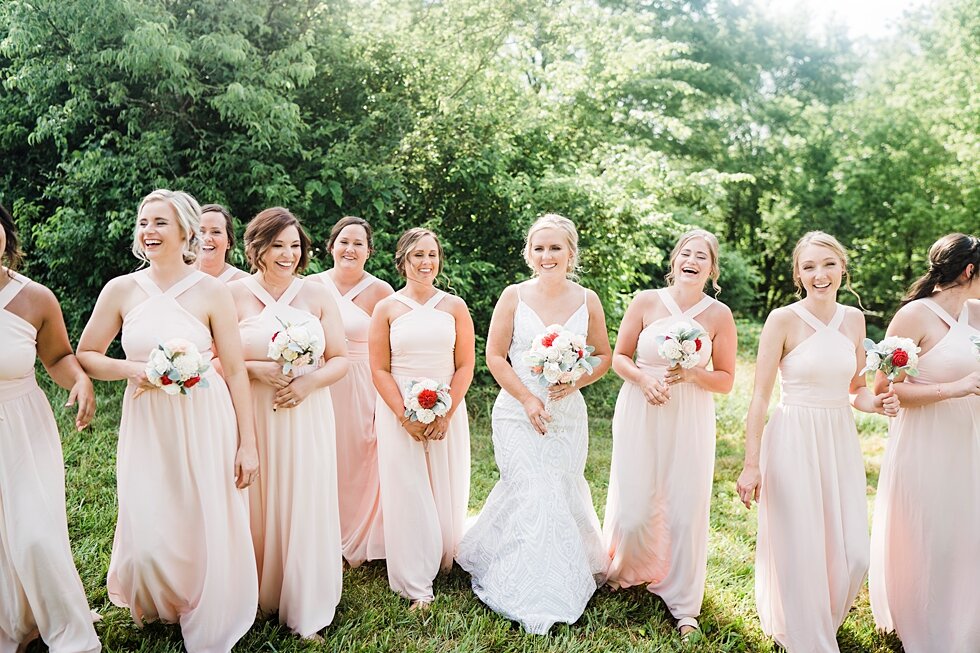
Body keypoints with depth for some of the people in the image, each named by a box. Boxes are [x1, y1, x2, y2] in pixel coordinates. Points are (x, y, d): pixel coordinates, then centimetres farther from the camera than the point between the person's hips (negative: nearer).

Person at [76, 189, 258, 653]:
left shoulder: (211, 291, -6)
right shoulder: (121, 290, 1)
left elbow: (236, 371, -5)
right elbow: (84, 356, 10)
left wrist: (248, 443, -7)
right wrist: (131, 369, -11)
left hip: (205, 427, -2)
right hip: (147, 427, 2)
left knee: (207, 530, 4)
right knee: (150, 532, 2)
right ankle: (156, 605, 39)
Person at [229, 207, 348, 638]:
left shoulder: (317, 296, 5)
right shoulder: (234, 294, 0)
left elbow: (340, 360, 5)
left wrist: (309, 381, -12)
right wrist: (257, 369, -16)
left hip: (307, 416, 1)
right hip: (252, 418, -1)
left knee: (304, 508, 4)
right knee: (255, 509, 6)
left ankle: (304, 611, 19)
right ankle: (255, 599, 26)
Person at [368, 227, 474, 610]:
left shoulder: (454, 307, 5)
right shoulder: (387, 309, 3)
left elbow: (465, 366, 2)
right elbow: (379, 370, -1)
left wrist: (444, 414, -9)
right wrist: (406, 417, -11)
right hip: (399, 413, -1)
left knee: (446, 490, 7)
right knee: (407, 492, 0)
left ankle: (443, 561, 27)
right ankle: (416, 586, 8)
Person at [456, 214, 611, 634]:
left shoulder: (587, 301, 2)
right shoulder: (514, 296, -4)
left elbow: (604, 355, 9)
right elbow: (494, 355, -3)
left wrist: (576, 381, -10)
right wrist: (528, 399, -11)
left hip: (567, 416, 2)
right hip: (518, 413, -2)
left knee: (563, 494, 9)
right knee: (533, 494, -7)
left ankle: (568, 577, 32)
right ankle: (536, 600, 8)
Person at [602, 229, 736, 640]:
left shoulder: (719, 315, -2)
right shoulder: (646, 302, -2)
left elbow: (725, 381, 3)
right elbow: (618, 357, 4)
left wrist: (692, 374, -16)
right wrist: (643, 378, -15)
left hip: (689, 420, 0)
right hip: (640, 416, 0)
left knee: (686, 510, 2)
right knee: (635, 508, 3)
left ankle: (683, 603, 24)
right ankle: (628, 572, 36)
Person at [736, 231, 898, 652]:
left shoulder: (853, 319, 6)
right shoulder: (783, 320, -10)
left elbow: (855, 387, 16)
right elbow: (760, 396, -10)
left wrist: (877, 403, -7)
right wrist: (752, 463, -13)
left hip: (841, 442, 5)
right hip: (794, 442, -5)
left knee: (851, 554, 8)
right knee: (799, 552, 4)